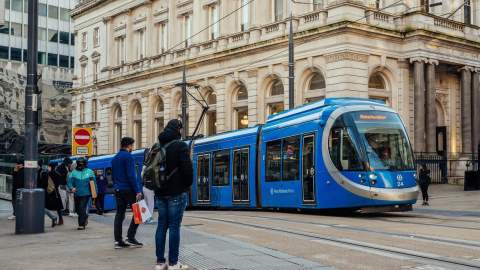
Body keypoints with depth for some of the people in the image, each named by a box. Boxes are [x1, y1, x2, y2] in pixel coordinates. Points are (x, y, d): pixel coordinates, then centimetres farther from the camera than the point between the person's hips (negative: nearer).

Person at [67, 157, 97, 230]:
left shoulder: (89, 172, 2)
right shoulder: (74, 172, 3)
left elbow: (94, 182, 8)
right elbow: (69, 181, -3)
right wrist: (71, 188, -23)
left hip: (86, 194, -3)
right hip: (77, 194, 3)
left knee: (82, 208, -12)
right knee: (77, 209, 13)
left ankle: (82, 224, -6)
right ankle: (85, 217, 40)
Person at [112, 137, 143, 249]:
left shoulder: (114, 158, 16)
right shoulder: (128, 157, -11)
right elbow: (131, 175, -17)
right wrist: (137, 191, -17)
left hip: (118, 190, 8)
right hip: (128, 189, -8)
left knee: (119, 214, 7)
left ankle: (118, 241, 5)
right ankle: (130, 237, -5)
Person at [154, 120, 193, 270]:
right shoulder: (180, 145, -9)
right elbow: (187, 168, -14)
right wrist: (188, 184, 2)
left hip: (160, 192, 6)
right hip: (176, 192, -6)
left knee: (162, 226, 9)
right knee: (174, 227, -5)